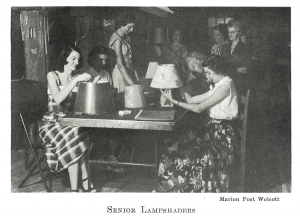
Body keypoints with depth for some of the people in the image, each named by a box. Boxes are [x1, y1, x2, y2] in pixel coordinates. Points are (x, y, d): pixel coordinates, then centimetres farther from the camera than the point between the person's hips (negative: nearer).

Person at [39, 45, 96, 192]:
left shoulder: (75, 78, 13)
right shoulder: (52, 75, 0)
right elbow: (58, 98, -18)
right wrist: (76, 81, -21)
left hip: (69, 123, 3)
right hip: (52, 124, -3)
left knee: (76, 142, -29)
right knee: (75, 139, -32)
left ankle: (75, 188, -26)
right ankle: (85, 180, -24)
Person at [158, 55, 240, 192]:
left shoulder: (225, 86, -16)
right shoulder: (219, 85, 15)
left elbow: (199, 108, -17)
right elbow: (192, 100, 14)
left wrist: (176, 102, -11)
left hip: (222, 132, -9)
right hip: (214, 126, 9)